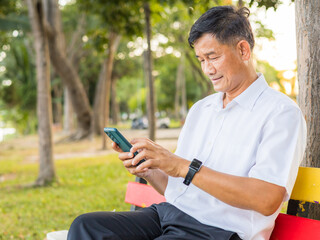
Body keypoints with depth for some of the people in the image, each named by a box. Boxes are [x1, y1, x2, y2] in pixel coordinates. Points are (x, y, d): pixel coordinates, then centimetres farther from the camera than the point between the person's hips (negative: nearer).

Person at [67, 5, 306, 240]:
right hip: (167, 214, 7)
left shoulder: (282, 112, -5)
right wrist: (148, 172, -2)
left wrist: (183, 167, -22)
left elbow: (267, 200, -19)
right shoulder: (199, 109, 19)